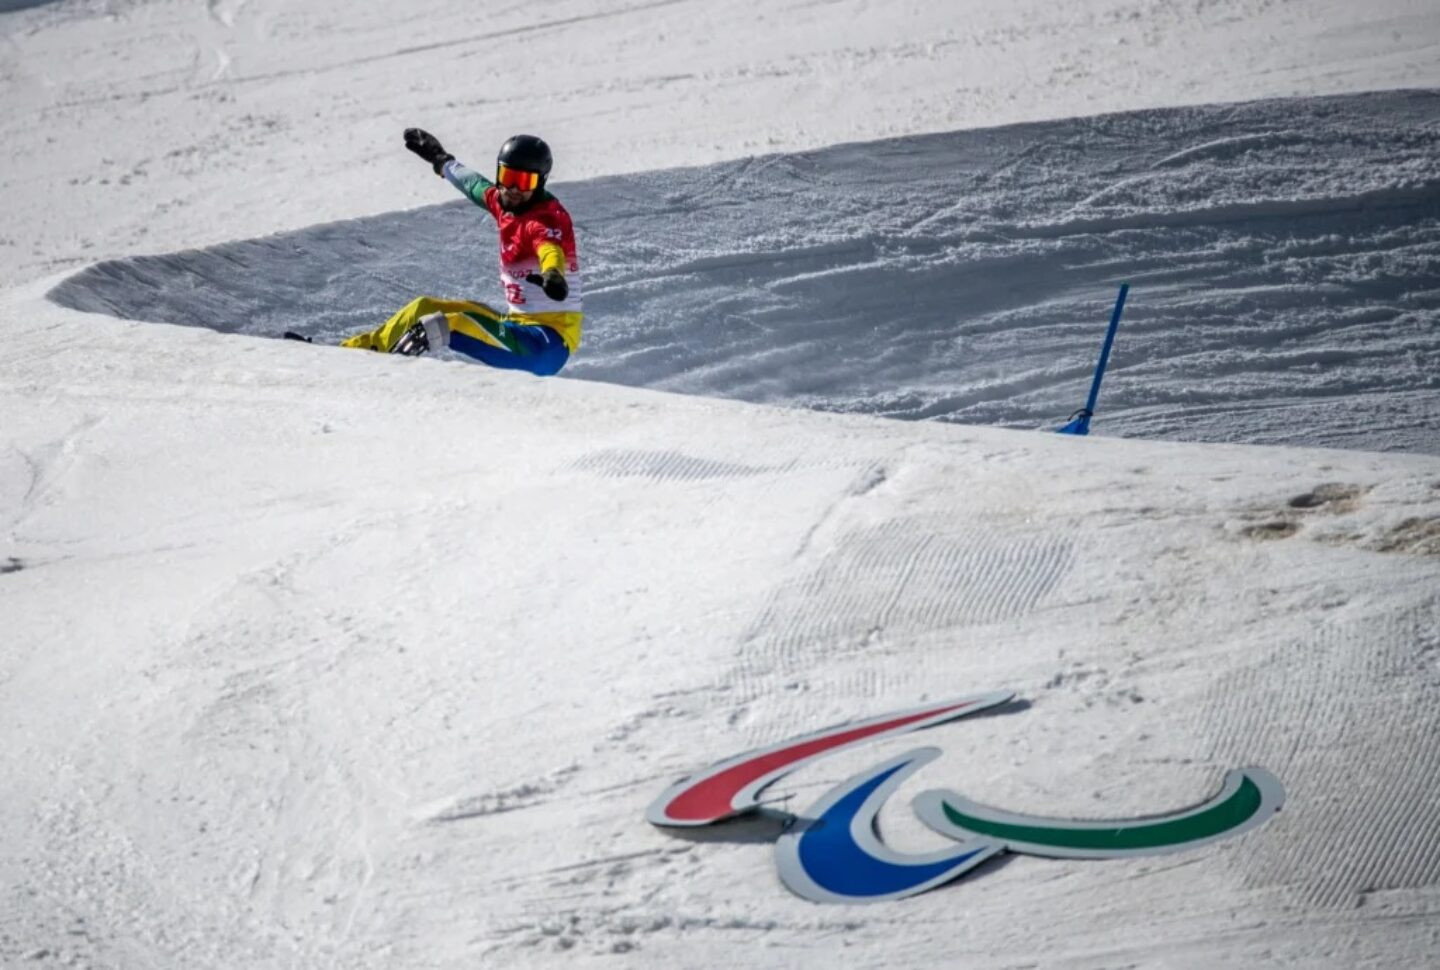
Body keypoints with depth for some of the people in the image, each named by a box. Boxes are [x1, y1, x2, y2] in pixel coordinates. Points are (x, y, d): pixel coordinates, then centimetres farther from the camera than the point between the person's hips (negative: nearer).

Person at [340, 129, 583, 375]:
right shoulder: (504, 203, 6)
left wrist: (552, 275, -63)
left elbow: (551, 250, -40)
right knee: (425, 308, 13)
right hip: (517, 324, 9)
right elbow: (474, 184, 28)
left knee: (453, 323, -30)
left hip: (547, 344, -9)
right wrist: (441, 160, 46)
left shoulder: (546, 219, -17)